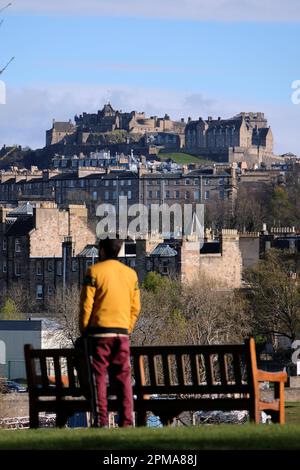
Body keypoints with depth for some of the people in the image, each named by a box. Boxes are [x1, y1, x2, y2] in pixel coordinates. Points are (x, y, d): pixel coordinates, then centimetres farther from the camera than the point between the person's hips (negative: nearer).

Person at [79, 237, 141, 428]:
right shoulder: (131, 274, 9)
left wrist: (83, 329, 2)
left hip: (99, 331, -4)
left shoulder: (95, 271, -5)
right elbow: (136, 307, 9)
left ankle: (102, 421, -7)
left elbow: (86, 304, -7)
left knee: (99, 377, -2)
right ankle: (127, 421, 1)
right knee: (123, 378, 5)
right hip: (122, 333, 4)